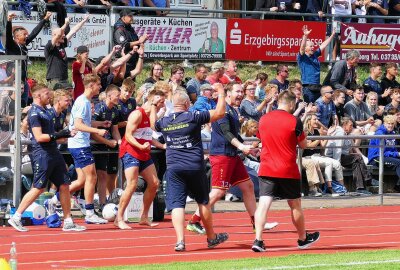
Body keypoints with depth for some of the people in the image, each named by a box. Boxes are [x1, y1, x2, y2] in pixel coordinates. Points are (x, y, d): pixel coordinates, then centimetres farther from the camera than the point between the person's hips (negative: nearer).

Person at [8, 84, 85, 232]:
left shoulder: (45, 111, 18)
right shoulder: (34, 113, -12)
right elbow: (39, 137, -20)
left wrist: (66, 134, 13)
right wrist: (58, 135, -19)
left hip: (53, 153, 9)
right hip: (42, 155, -9)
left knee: (64, 187, 6)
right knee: (38, 188, -7)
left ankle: (68, 222, 9)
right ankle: (16, 217, 2)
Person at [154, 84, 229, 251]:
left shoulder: (164, 122, 5)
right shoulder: (193, 117, -6)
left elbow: (154, 124, 29)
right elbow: (220, 113, -6)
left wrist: (154, 107, 44)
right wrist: (221, 93, 7)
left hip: (173, 168, 2)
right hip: (195, 167, -2)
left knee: (177, 205, -4)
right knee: (203, 202, 14)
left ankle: (180, 240, -19)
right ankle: (211, 237, 27)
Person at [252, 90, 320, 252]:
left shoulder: (263, 119, 4)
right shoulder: (294, 121, -9)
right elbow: (303, 145, 1)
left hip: (266, 170, 2)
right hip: (288, 171, -2)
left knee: (264, 203, -6)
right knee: (295, 204, 14)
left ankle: (258, 240, -20)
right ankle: (303, 239, 30)